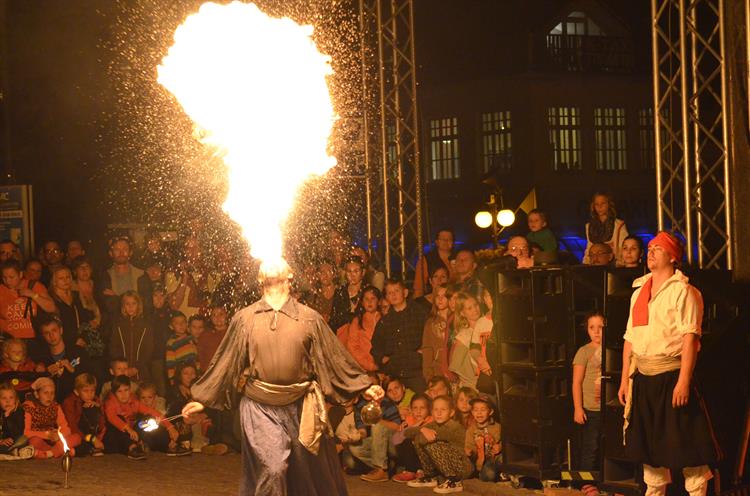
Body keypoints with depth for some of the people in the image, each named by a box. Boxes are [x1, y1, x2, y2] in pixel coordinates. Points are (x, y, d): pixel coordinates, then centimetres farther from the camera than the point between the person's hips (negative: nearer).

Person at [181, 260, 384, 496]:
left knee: (310, 472, 11)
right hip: (260, 408, -1)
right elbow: (224, 361, 9)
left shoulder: (309, 318, 2)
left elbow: (334, 358, 6)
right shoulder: (244, 319, 2)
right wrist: (203, 398, 10)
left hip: (299, 407, 1)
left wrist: (363, 386, 3)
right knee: (271, 469, -14)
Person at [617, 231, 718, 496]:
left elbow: (691, 338, -14)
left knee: (686, 443, -5)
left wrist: (684, 381, -22)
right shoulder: (638, 292, 16)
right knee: (649, 444, 12)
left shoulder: (683, 291, -6)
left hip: (671, 376, -7)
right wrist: (625, 380, 12)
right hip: (643, 378, 7)